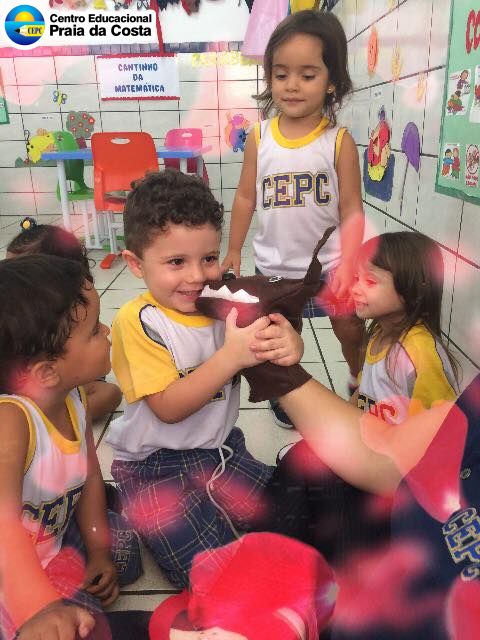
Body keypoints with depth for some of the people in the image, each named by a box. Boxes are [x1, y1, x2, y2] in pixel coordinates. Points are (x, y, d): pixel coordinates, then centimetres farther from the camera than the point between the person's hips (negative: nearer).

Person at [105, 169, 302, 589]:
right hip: (156, 465, -4)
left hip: (222, 448, 5)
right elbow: (169, 408, -24)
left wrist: (286, 343, -33)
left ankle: (212, 508, 20)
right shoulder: (138, 322, -19)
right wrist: (232, 356, -35)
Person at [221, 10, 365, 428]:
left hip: (328, 262, -1)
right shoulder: (259, 137, -6)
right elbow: (246, 197, 2)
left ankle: (361, 381, 44)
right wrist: (233, 250, 4)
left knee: (350, 329, 15)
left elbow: (351, 208, -9)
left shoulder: (339, 141, -11)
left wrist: (348, 264, -16)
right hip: (274, 264, 2)